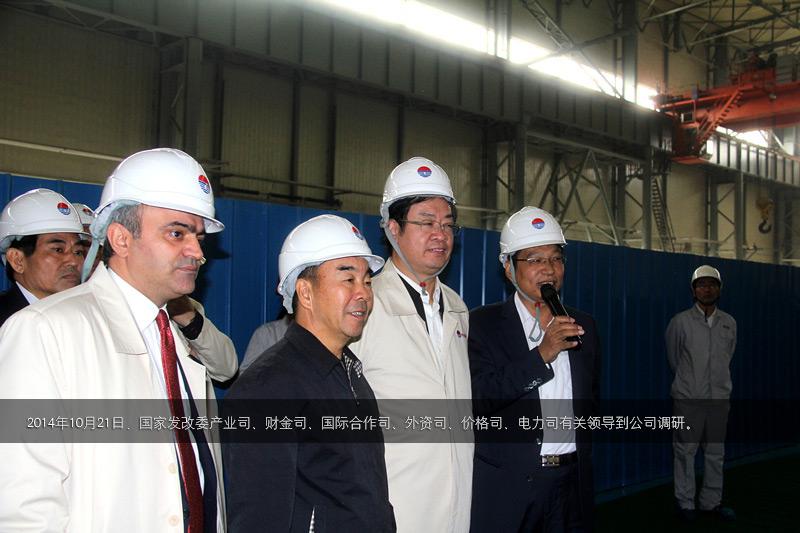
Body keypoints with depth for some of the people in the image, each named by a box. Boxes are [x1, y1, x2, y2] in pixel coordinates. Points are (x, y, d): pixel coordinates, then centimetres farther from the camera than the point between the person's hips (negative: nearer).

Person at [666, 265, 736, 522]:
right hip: (688, 397, -4)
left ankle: (711, 501, 23)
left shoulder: (729, 323, 6)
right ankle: (685, 502, 13)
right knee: (685, 451, 1)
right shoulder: (680, 321, -5)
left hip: (719, 397, 4)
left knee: (716, 452, 11)